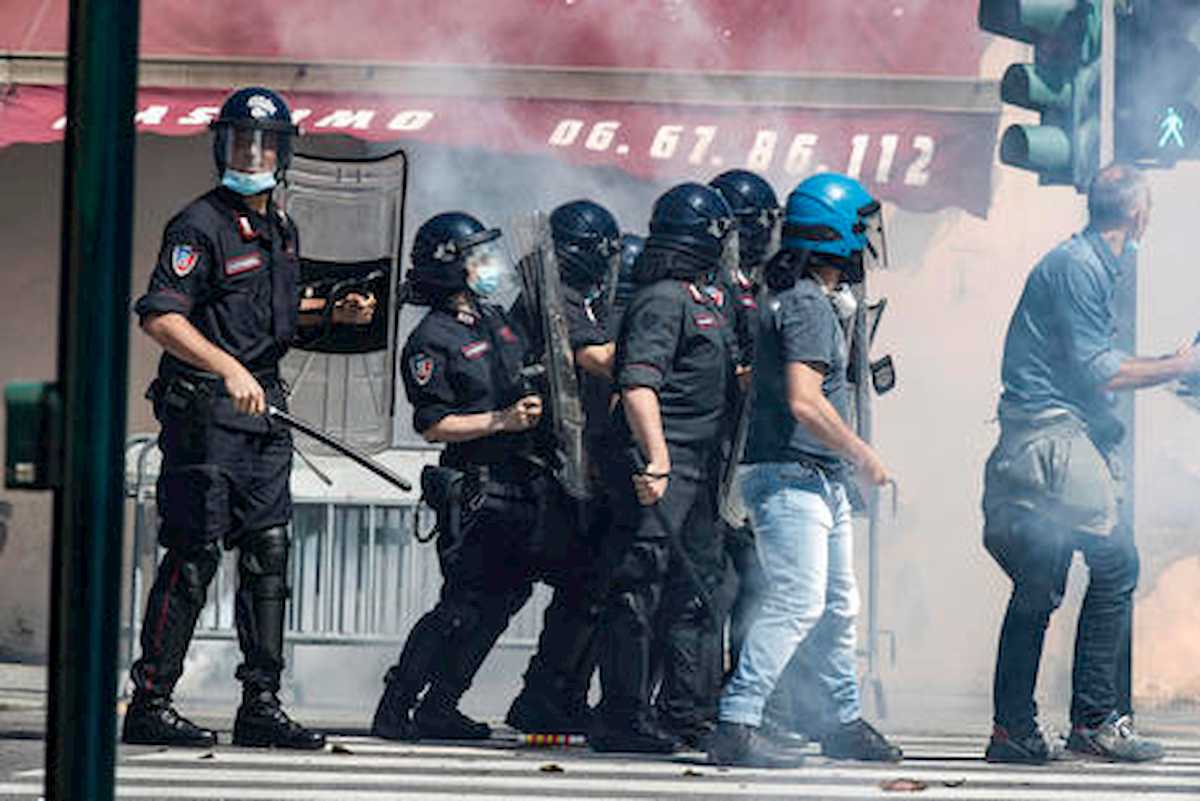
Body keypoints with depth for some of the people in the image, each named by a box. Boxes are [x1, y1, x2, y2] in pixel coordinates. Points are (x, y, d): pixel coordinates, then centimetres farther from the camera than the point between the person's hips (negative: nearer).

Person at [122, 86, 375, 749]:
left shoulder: (281, 229, 16)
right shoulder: (201, 225, -10)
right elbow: (159, 317, -20)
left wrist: (333, 312, 14)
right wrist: (228, 369, -29)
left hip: (263, 410, 8)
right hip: (203, 413, -8)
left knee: (269, 555, 7)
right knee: (194, 555, -7)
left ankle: (261, 704, 12)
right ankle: (149, 704, -2)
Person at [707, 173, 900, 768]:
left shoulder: (792, 297, 16)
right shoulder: (808, 305, -15)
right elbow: (805, 403, -23)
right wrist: (863, 454, -12)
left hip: (821, 481, 11)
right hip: (791, 475, -11)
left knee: (837, 606, 16)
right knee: (797, 603, -15)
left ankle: (845, 722, 26)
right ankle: (736, 726, -18)